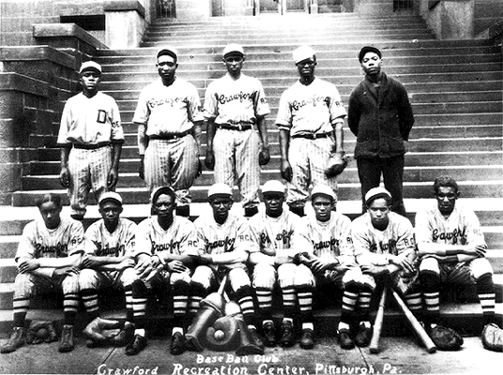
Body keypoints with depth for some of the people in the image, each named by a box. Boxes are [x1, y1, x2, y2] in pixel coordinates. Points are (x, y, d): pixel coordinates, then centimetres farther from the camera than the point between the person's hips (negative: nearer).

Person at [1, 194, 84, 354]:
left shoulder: (73, 226, -9)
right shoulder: (31, 228, -3)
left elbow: (75, 261, -18)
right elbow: (22, 262, -13)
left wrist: (39, 262, -21)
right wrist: (53, 271, -24)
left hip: (64, 275, -2)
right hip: (40, 277, 2)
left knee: (73, 276, -33)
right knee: (22, 279, -26)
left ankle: (68, 331, -29)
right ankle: (18, 333, -22)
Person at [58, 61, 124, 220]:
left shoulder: (108, 102, 6)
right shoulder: (72, 103, 11)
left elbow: (117, 136, 3)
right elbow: (64, 138, 11)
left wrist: (115, 167, -4)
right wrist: (63, 166, 2)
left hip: (102, 152, -1)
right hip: (77, 154, 2)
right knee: (76, 204, 3)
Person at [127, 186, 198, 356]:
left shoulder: (185, 225, -3)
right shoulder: (145, 226, 0)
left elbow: (190, 258, -10)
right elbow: (141, 257, -11)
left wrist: (163, 256, -24)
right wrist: (166, 263, -28)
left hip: (177, 269, -1)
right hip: (155, 272, 1)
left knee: (181, 281, -35)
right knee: (138, 283, -30)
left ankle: (178, 332, -28)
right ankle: (139, 334, -25)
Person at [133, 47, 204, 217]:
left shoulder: (188, 89, 10)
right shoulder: (148, 91, 14)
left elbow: (197, 124, 8)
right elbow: (141, 126, 14)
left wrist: (197, 155, 4)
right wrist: (142, 156, 8)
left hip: (183, 142, -1)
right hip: (155, 144, 2)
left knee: (182, 193, 0)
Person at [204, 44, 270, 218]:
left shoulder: (254, 84, 12)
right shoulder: (215, 86, 12)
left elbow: (261, 117, 11)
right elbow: (210, 120, 12)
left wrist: (265, 146, 3)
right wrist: (209, 149, 7)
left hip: (248, 133, 0)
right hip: (223, 134, 0)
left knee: (249, 177, -1)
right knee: (222, 180, -4)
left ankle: (251, 209, 5)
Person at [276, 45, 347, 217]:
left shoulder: (328, 89, 12)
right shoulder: (289, 93, 13)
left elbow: (338, 121, 7)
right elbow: (284, 127, 11)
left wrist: (339, 151, -5)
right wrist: (284, 158, 2)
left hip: (323, 143, -1)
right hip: (298, 144, 1)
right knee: (296, 196, -2)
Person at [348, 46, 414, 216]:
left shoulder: (396, 87, 4)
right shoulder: (358, 92, 3)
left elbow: (407, 116, 14)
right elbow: (352, 122, 14)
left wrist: (402, 139, 15)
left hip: (393, 151, 0)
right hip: (366, 152, 0)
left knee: (396, 197, 3)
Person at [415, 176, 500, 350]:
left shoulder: (466, 213, -2)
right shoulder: (425, 213, -7)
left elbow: (480, 249, -9)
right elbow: (423, 247, -20)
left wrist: (453, 258, -22)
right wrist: (462, 248, -23)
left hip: (459, 267, 2)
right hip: (436, 266, -2)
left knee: (482, 265, -27)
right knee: (428, 264, -35)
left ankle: (490, 322, -20)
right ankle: (433, 322, -24)